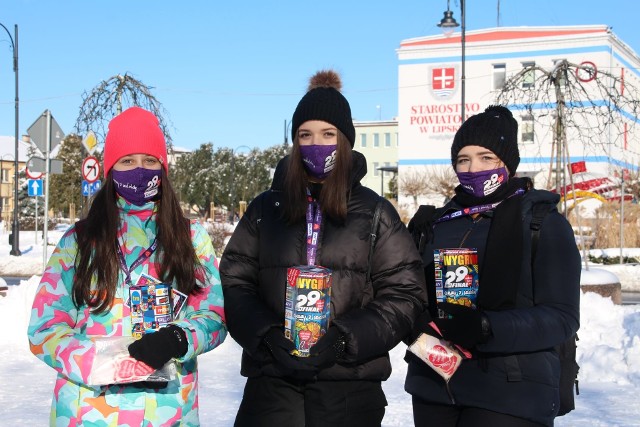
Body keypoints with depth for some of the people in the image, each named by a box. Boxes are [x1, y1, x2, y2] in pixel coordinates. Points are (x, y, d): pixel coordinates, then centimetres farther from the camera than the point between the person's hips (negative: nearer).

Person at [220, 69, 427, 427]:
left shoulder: (375, 213, 5)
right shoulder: (265, 209, 10)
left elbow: (404, 294, 1)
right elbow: (234, 282, 6)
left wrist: (343, 340, -11)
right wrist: (268, 337, -11)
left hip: (349, 385, -1)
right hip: (272, 381, 1)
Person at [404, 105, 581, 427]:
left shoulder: (543, 222, -2)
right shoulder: (438, 222, 11)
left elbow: (561, 317, -10)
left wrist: (486, 328, -25)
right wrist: (417, 323, -11)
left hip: (509, 398, -4)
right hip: (433, 387, 4)